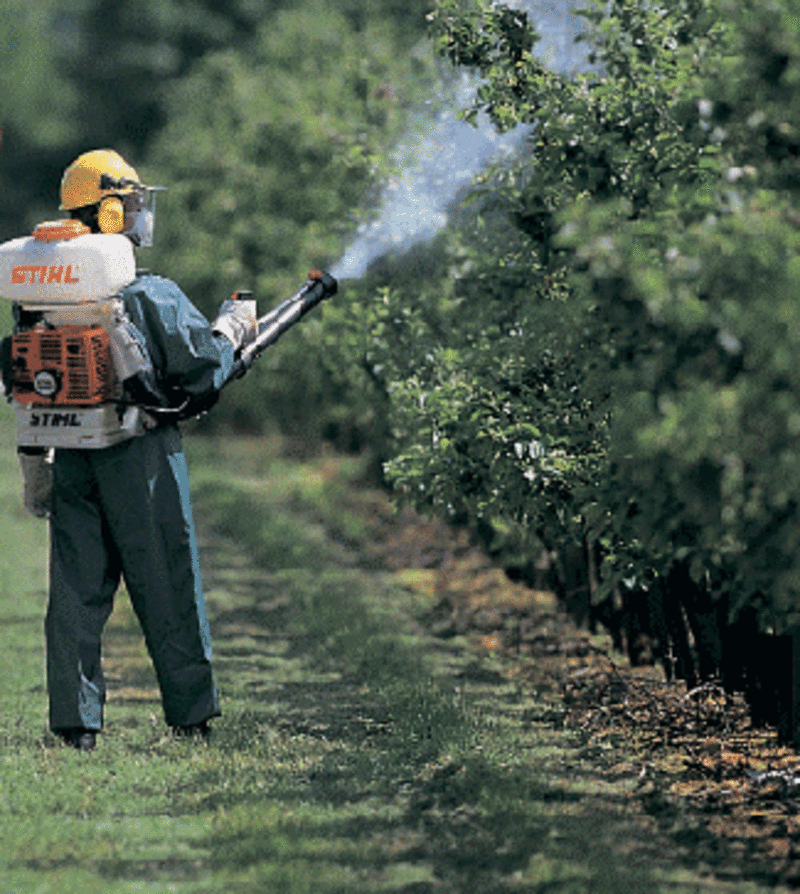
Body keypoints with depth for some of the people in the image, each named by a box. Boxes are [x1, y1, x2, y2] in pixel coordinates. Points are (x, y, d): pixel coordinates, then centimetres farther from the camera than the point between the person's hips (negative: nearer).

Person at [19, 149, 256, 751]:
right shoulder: (151, 295, -13)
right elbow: (201, 366, -12)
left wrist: (34, 467, 16)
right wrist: (232, 329, 8)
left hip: (72, 458, 5)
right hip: (141, 459, -5)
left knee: (76, 589, 7)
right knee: (169, 590, 6)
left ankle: (76, 723, 4)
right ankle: (192, 715, 12)